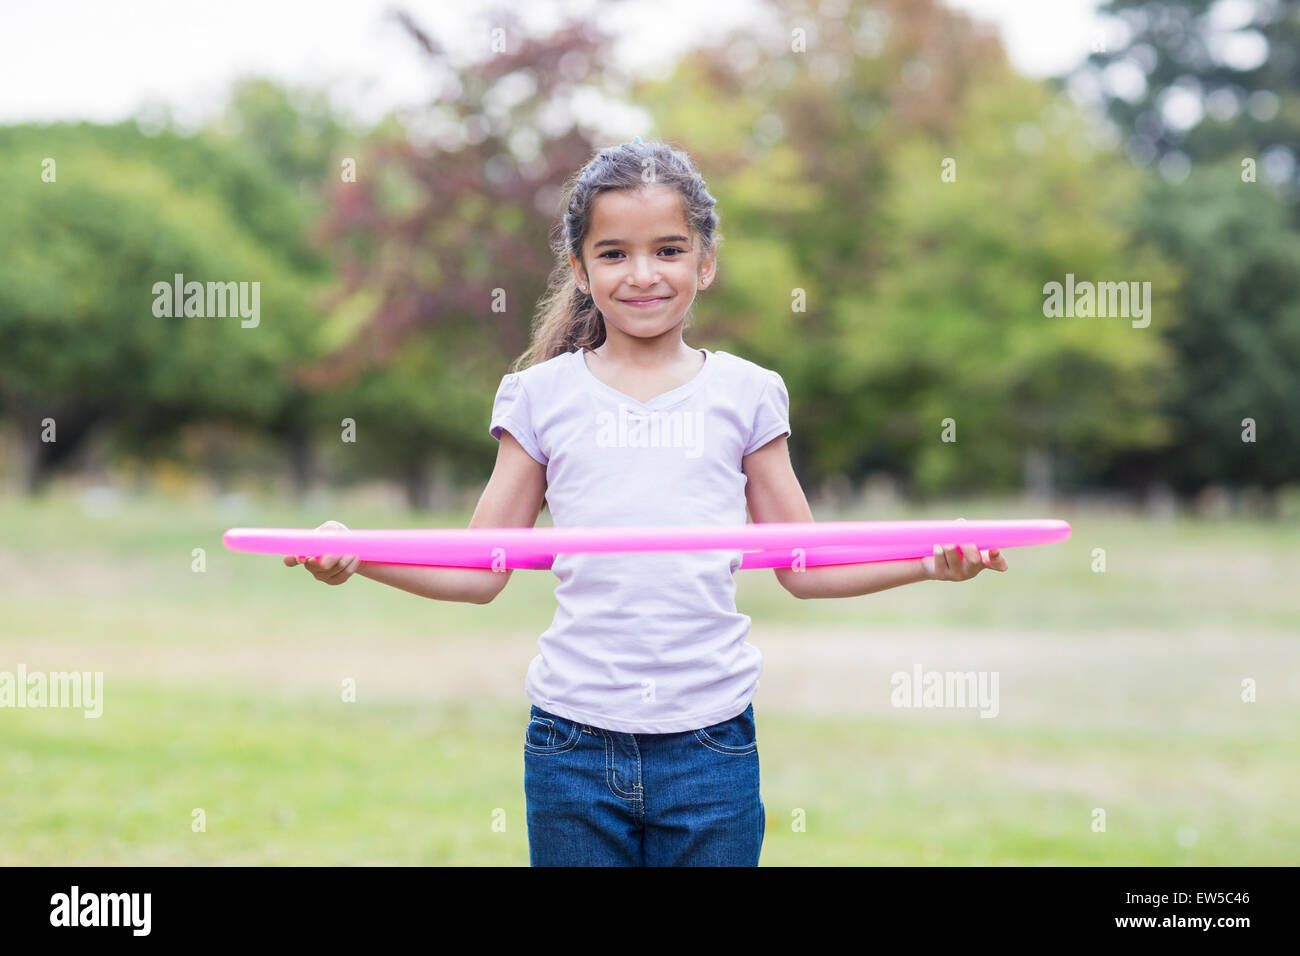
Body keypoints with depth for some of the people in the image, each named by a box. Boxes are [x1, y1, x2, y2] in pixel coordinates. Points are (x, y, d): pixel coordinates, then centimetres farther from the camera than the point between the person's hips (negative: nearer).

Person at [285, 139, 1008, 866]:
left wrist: (927, 562, -6)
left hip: (710, 742, 0)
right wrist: (356, 557, -9)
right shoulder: (542, 397, 5)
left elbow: (803, 567, 9)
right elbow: (480, 572, 6)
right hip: (574, 742, 0)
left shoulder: (746, 395, 6)